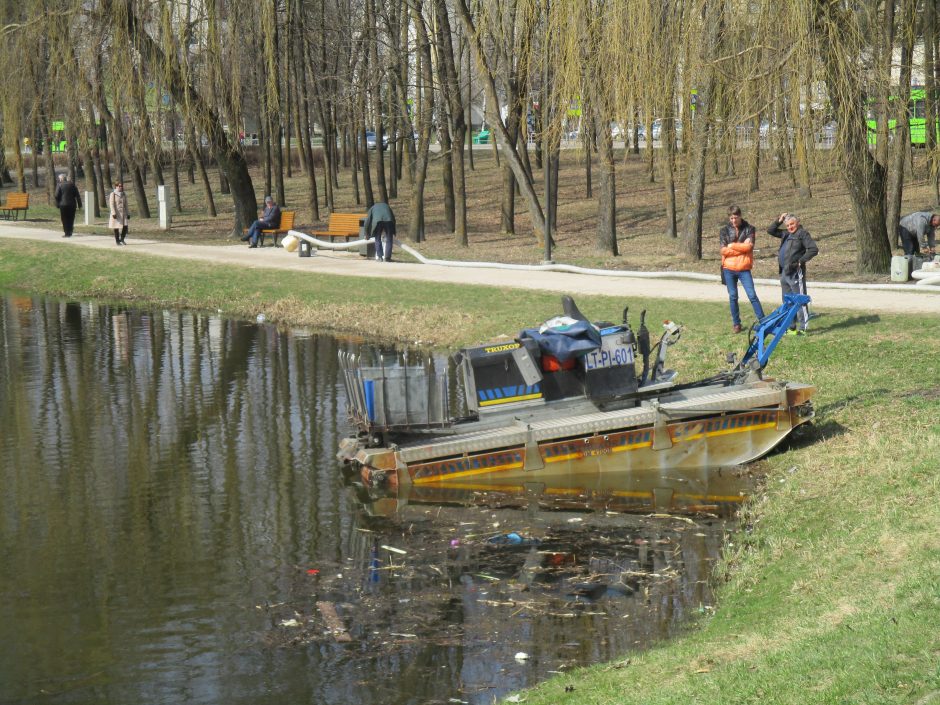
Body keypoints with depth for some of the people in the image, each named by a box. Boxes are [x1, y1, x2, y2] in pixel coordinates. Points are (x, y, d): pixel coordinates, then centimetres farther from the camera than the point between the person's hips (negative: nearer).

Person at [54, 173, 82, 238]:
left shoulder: (59, 185, -3)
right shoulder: (72, 184, 7)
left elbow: (57, 196, -10)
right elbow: (77, 195, 5)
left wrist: (57, 204, -2)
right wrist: (79, 204, 7)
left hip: (63, 204, -3)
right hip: (72, 204, 3)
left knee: (65, 219, 2)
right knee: (71, 219, 13)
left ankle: (67, 233, -2)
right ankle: (70, 232, 16)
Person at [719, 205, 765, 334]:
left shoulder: (749, 229, 1)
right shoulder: (724, 231, 4)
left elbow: (749, 246, -12)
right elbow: (723, 250, -7)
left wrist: (732, 245, -9)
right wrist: (742, 247, -10)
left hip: (744, 269, -2)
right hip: (729, 269, 2)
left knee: (752, 295, -5)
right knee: (733, 297, 7)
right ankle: (736, 323, 16)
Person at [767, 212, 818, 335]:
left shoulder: (802, 234, -7)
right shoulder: (786, 234, 16)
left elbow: (814, 249, -14)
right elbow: (770, 231, 26)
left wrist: (800, 262, -16)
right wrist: (779, 221, 11)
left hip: (795, 273, -9)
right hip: (784, 273, 9)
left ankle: (802, 327, -7)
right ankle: (791, 326, 21)